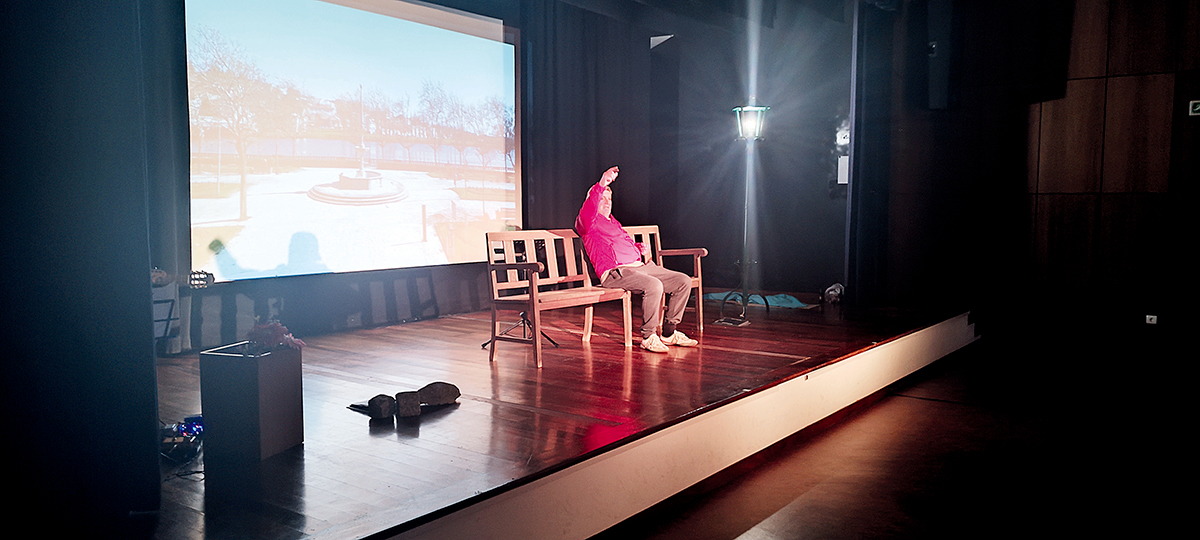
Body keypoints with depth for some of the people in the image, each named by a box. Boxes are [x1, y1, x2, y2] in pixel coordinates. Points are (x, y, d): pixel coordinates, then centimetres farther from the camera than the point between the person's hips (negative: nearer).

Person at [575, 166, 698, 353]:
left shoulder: (614, 223, 32)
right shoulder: (587, 223, 5)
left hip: (640, 266, 9)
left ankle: (668, 333, 7)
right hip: (615, 272, -9)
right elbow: (588, 211, -19)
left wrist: (641, 248, 15)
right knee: (653, 286, -36)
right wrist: (601, 185, -32)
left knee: (683, 281, -1)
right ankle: (648, 337, -20)